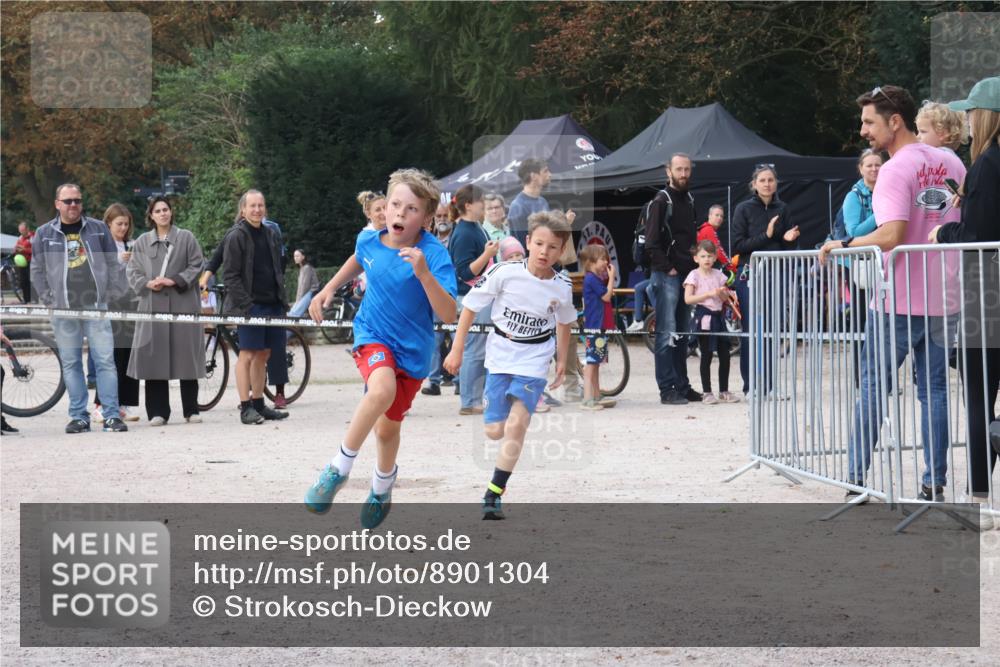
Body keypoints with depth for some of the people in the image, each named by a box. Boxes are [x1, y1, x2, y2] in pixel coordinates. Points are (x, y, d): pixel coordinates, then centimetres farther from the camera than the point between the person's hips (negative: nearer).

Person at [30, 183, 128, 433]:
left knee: (105, 360, -5)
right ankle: (79, 417, 8)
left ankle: (112, 415, -4)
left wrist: (113, 293, 3)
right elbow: (37, 271, 11)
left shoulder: (98, 228, 7)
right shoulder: (44, 233, 7)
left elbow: (113, 264, 10)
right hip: (63, 309, 1)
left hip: (96, 305, -1)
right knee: (70, 364, 3)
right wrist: (49, 299, 3)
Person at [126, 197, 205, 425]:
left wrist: (176, 281, -10)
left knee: (186, 354, -1)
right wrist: (147, 283, -8)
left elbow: (197, 266, 3)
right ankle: (158, 412, 2)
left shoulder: (186, 238, 7)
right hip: (153, 304, 2)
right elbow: (132, 271, 11)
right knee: (155, 356, -3)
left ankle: (191, 410, 8)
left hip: (182, 303, -2)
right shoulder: (142, 242, 13)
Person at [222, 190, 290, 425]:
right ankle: (246, 407, -3)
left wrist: (282, 300, 12)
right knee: (247, 354, -6)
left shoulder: (270, 235, 15)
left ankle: (259, 404, 18)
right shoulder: (236, 236, -6)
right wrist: (245, 304, -18)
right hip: (249, 305, -7)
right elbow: (230, 275, -10)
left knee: (263, 355, 11)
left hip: (272, 303, 7)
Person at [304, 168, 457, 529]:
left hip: (412, 349, -1)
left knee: (387, 428, 12)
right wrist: (327, 291, 19)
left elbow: (449, 315, -32)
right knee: (382, 389, -33)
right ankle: (338, 469, -17)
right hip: (373, 335, 1)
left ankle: (382, 488, 45)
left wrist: (424, 274, -44)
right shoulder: (369, 239, -9)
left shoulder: (434, 255, -23)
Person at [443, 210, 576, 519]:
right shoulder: (505, 273, -17)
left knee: (516, 424, -16)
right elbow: (470, 307, -7)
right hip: (500, 356, 0)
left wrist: (562, 361, 16)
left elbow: (564, 323, 13)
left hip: (535, 360, 0)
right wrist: (456, 350, -6)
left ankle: (494, 494, -8)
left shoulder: (562, 287, -8)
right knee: (494, 431, 4)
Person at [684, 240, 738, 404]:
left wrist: (722, 293, -9)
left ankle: (724, 391, 14)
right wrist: (708, 294, -19)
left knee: (725, 355, 5)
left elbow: (726, 298, 14)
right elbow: (688, 299, -13)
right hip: (704, 316, -5)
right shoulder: (694, 275, -4)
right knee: (706, 355, -2)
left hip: (718, 316, 5)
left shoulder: (718, 275, 10)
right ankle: (706, 392, 4)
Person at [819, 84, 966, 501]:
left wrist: (843, 245, -12)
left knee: (872, 387, 6)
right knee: (934, 389, 8)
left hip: (897, 300, -6)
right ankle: (934, 483, 5)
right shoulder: (952, 163, 8)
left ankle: (857, 477, 10)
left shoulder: (895, 171, -14)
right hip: (941, 297, 6)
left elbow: (891, 236, -24)